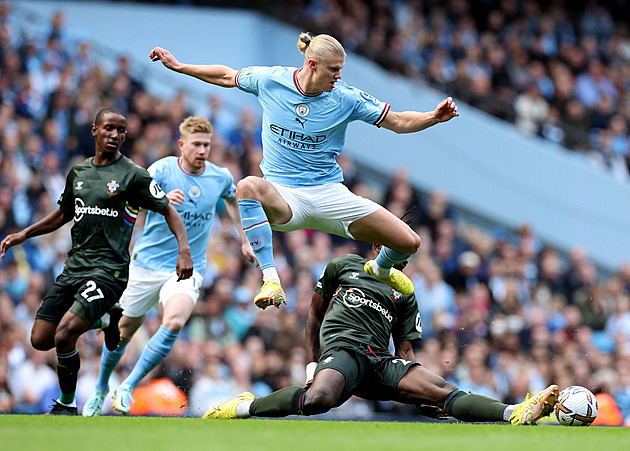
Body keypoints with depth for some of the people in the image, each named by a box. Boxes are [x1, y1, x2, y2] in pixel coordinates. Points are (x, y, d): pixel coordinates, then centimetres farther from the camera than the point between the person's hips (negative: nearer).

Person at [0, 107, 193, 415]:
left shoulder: (133, 175, -3)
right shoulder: (78, 172, 13)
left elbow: (168, 210, -1)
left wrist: (184, 249, -15)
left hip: (108, 270, -7)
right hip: (74, 267, 7)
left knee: (64, 335, -22)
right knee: (40, 340, 0)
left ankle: (67, 405, 0)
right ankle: (104, 319, 21)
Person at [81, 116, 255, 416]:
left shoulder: (220, 177, 0)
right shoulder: (162, 170, -11)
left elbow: (231, 198, 25)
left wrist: (244, 240, 27)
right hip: (146, 264, -1)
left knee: (174, 322, -27)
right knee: (125, 330, 10)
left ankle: (128, 387, -16)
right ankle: (101, 388, 37)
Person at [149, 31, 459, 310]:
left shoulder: (346, 98, -5)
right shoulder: (270, 80, -5)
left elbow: (398, 122, -2)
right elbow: (228, 76, 14)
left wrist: (434, 117, -19)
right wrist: (178, 66, 13)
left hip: (329, 193, 2)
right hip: (283, 197, -1)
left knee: (408, 243, -8)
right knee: (248, 187, -40)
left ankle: (380, 269, 34)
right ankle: (271, 282, -41)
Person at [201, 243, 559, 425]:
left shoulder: (405, 296, 26)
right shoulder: (344, 266, 19)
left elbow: (405, 349, 22)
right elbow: (315, 314, 21)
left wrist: (419, 393, 4)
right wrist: (312, 364, 11)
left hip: (381, 363, 4)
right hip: (342, 347, -4)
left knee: (442, 390, -18)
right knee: (319, 399, -40)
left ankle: (516, 414, -34)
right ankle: (244, 408, -28)